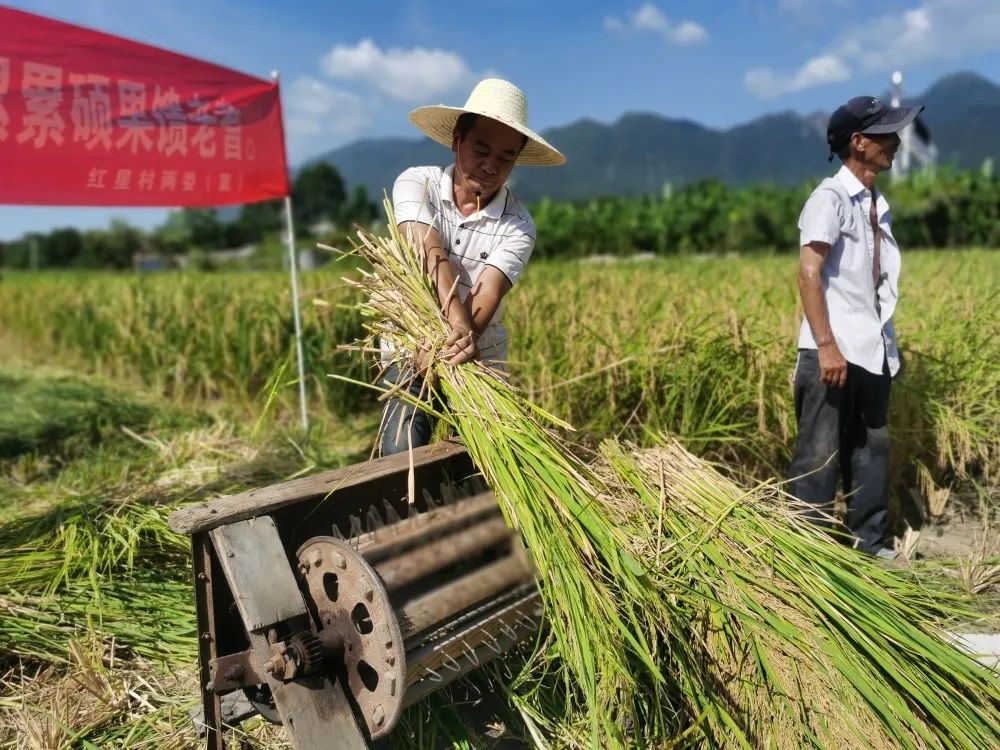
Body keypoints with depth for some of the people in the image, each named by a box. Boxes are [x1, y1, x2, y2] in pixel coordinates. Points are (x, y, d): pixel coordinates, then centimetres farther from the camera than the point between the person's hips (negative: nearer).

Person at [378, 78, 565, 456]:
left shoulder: (518, 226, -10)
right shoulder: (416, 183, -9)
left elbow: (487, 295, -23)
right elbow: (431, 255, -26)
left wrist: (447, 348, -42)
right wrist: (458, 324, -44)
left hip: (480, 360, 1)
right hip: (408, 351, -1)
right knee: (402, 454, -17)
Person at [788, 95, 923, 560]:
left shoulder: (877, 204, 16)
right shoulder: (830, 198, -9)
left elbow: (879, 282, 17)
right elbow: (809, 274, -16)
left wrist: (890, 346, 16)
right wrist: (826, 346, -22)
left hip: (873, 353, 9)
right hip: (835, 352, -9)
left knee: (871, 449, 14)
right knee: (821, 454, -2)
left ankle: (868, 542, 26)